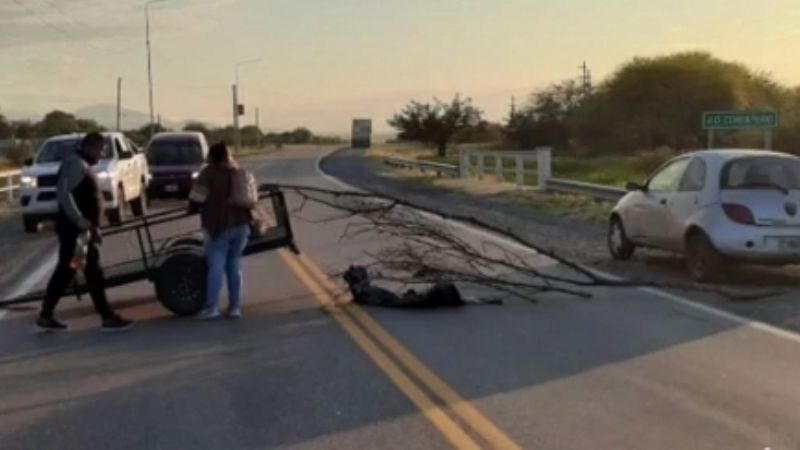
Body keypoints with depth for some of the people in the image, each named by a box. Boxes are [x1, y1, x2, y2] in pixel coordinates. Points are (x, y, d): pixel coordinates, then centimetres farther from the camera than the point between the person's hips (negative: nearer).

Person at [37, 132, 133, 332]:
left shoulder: (82, 165, 20)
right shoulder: (76, 163, -13)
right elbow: (63, 192, -26)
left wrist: (93, 226, 24)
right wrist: (78, 219, -31)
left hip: (80, 227, 10)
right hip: (77, 228, -10)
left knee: (65, 271, 12)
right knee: (93, 272, -6)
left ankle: (46, 316, 16)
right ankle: (108, 317, -2)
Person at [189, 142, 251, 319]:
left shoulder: (209, 173, -3)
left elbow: (196, 199, -8)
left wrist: (193, 209, 11)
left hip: (219, 226, -6)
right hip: (240, 225, 6)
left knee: (216, 267, -5)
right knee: (234, 266, 10)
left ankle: (212, 307, -10)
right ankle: (235, 307, 8)